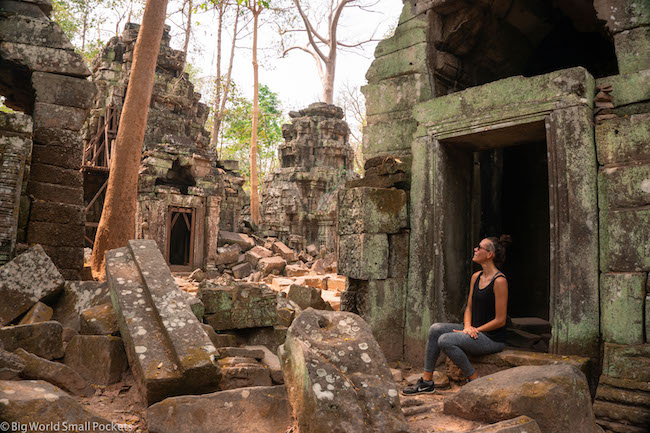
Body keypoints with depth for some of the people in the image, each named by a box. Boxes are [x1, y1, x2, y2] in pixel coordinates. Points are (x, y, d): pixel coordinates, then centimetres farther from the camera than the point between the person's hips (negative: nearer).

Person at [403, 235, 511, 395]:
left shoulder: (499, 281, -17)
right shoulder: (476, 277, 9)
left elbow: (500, 320, -16)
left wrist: (475, 330, -13)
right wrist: (467, 326, -5)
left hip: (492, 338, -8)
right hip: (475, 330, 8)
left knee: (446, 340, -25)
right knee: (435, 329, -10)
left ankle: (476, 380, -7)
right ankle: (427, 381, -5)